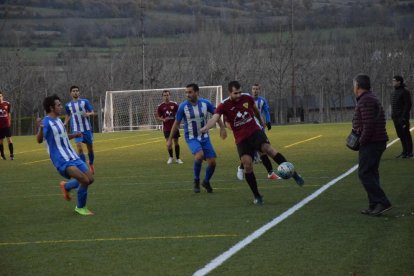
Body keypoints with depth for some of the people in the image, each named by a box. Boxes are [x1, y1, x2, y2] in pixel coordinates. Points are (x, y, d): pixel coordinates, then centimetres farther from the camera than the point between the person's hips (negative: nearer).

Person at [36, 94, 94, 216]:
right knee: (85, 180, -21)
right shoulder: (46, 122, -15)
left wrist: (74, 135, 15)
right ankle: (81, 207, 2)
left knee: (90, 179, 6)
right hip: (62, 160, -9)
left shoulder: (58, 120, 13)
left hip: (73, 157, 9)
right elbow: (39, 140, -31)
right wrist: (40, 129, -50)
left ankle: (66, 186, 30)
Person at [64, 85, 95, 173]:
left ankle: (91, 164, 34)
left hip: (87, 128, 0)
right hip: (76, 129, 0)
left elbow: (93, 112, -3)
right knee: (79, 147, -19)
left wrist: (88, 114, -25)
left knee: (90, 148, 9)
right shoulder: (68, 105, 7)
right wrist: (65, 123, 9)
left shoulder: (85, 102, 0)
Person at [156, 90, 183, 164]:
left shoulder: (174, 104, -2)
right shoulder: (161, 106, -1)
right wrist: (163, 119, -14)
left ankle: (177, 158, 14)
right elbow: (158, 117, 5)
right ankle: (170, 157, 17)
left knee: (176, 142, 3)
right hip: (166, 127, 0)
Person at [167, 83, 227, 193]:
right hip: (191, 138, -3)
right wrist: (170, 139, 2)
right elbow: (176, 123, -2)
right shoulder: (183, 106, -13)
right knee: (199, 155, -30)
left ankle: (206, 182, 27)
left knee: (212, 162, -2)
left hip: (204, 137, 3)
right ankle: (196, 181, -8)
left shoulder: (205, 103, -9)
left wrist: (222, 128, 2)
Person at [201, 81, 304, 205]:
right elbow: (215, 118, -25)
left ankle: (294, 174, -27)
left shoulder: (247, 98, -2)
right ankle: (257, 196, 3)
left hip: (255, 132, 0)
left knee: (267, 148, -27)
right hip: (241, 139, 0)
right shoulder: (224, 105, -10)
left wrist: (261, 120, 36)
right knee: (247, 165, -14)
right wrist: (206, 128, -46)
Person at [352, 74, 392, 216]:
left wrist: (362, 140, -15)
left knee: (364, 174, -10)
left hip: (370, 144, -11)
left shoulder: (366, 101, -16)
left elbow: (369, 124, -24)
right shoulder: (371, 98, 18)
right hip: (377, 142, 11)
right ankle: (374, 206, 14)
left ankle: (382, 202, -15)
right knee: (371, 174, 12)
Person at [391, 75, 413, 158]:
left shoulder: (404, 92, -10)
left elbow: (408, 105, -15)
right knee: (400, 135, 10)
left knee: (406, 134, -5)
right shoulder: (394, 93, 17)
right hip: (395, 117, 9)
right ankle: (404, 151, 16)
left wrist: (404, 116, -19)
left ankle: (409, 152, -2)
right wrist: (393, 115, 15)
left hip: (402, 117, -9)